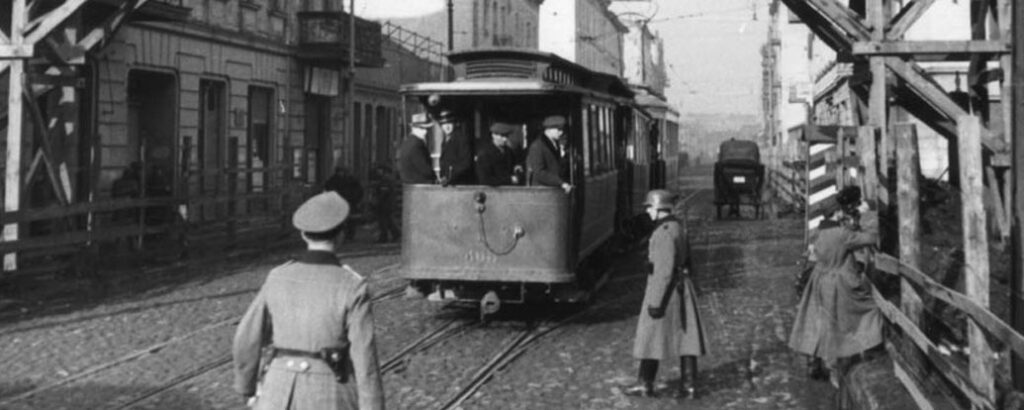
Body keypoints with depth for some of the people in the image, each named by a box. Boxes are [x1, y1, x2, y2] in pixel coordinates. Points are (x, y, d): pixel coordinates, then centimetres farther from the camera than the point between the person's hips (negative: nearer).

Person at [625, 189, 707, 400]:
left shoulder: (664, 232, -20)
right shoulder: (678, 227, 10)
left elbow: (665, 270, -23)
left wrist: (656, 301, -21)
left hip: (664, 289, -9)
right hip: (682, 287, 9)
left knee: (652, 336, 4)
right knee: (685, 336, 7)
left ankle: (645, 384, 13)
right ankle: (689, 385, 8)